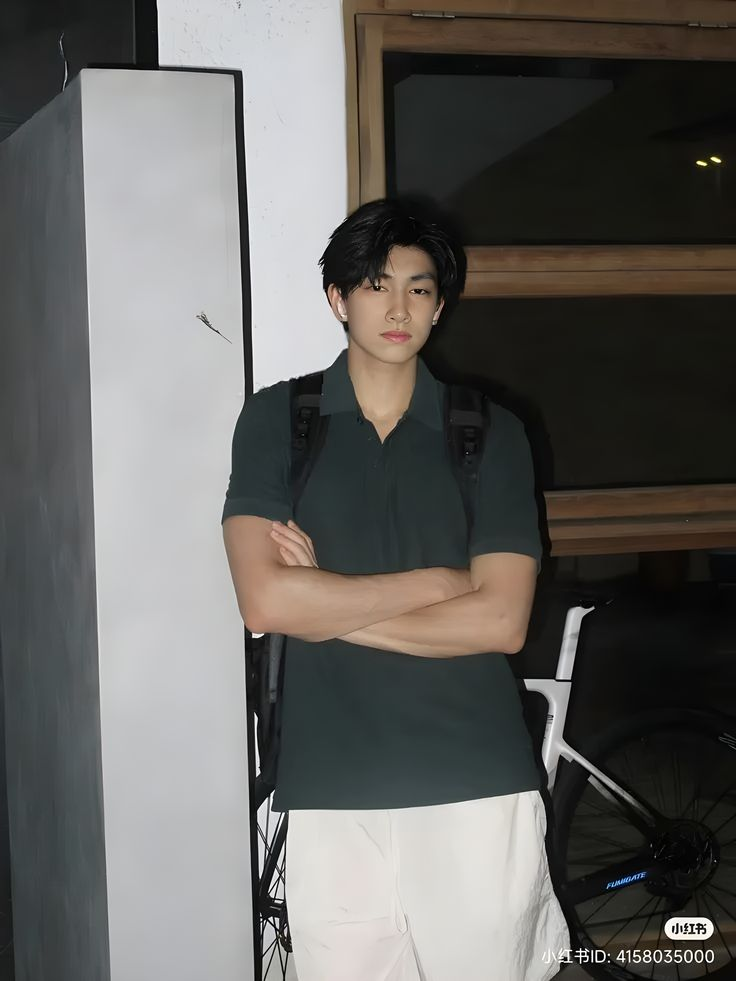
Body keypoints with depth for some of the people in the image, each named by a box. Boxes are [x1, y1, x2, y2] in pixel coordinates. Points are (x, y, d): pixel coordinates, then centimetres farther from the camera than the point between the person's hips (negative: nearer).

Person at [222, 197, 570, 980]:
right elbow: (266, 601, -9)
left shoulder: (490, 433, 5)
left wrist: (330, 606, -6)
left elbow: (501, 620, -5)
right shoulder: (275, 420, 3)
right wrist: (435, 582, -5)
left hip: (478, 788, 1)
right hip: (332, 794, 0)